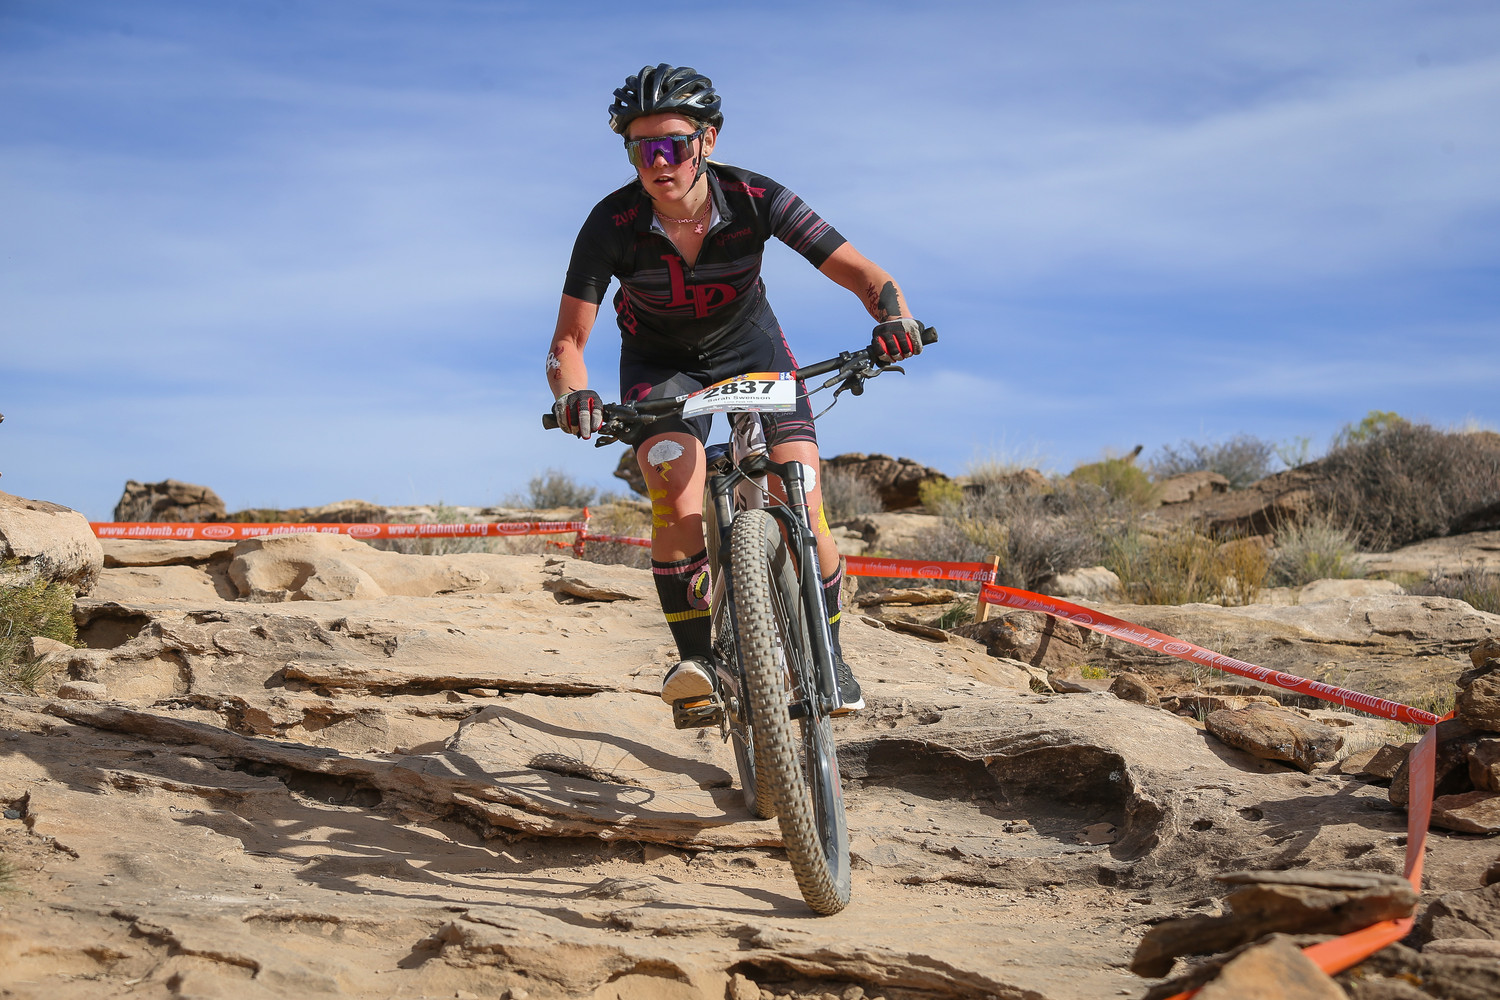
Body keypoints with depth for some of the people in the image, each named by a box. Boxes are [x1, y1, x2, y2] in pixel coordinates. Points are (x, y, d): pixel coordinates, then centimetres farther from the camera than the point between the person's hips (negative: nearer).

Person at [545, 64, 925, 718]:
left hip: (750, 347, 1)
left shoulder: (756, 199, -27)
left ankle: (827, 655, 6)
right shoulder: (612, 224, -27)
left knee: (802, 505, -14)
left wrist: (893, 316, -48)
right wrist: (573, 395, -46)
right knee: (677, 505, -26)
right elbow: (568, 337, -24)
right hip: (659, 363, 0)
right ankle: (694, 659, -14)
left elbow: (860, 272, -26)